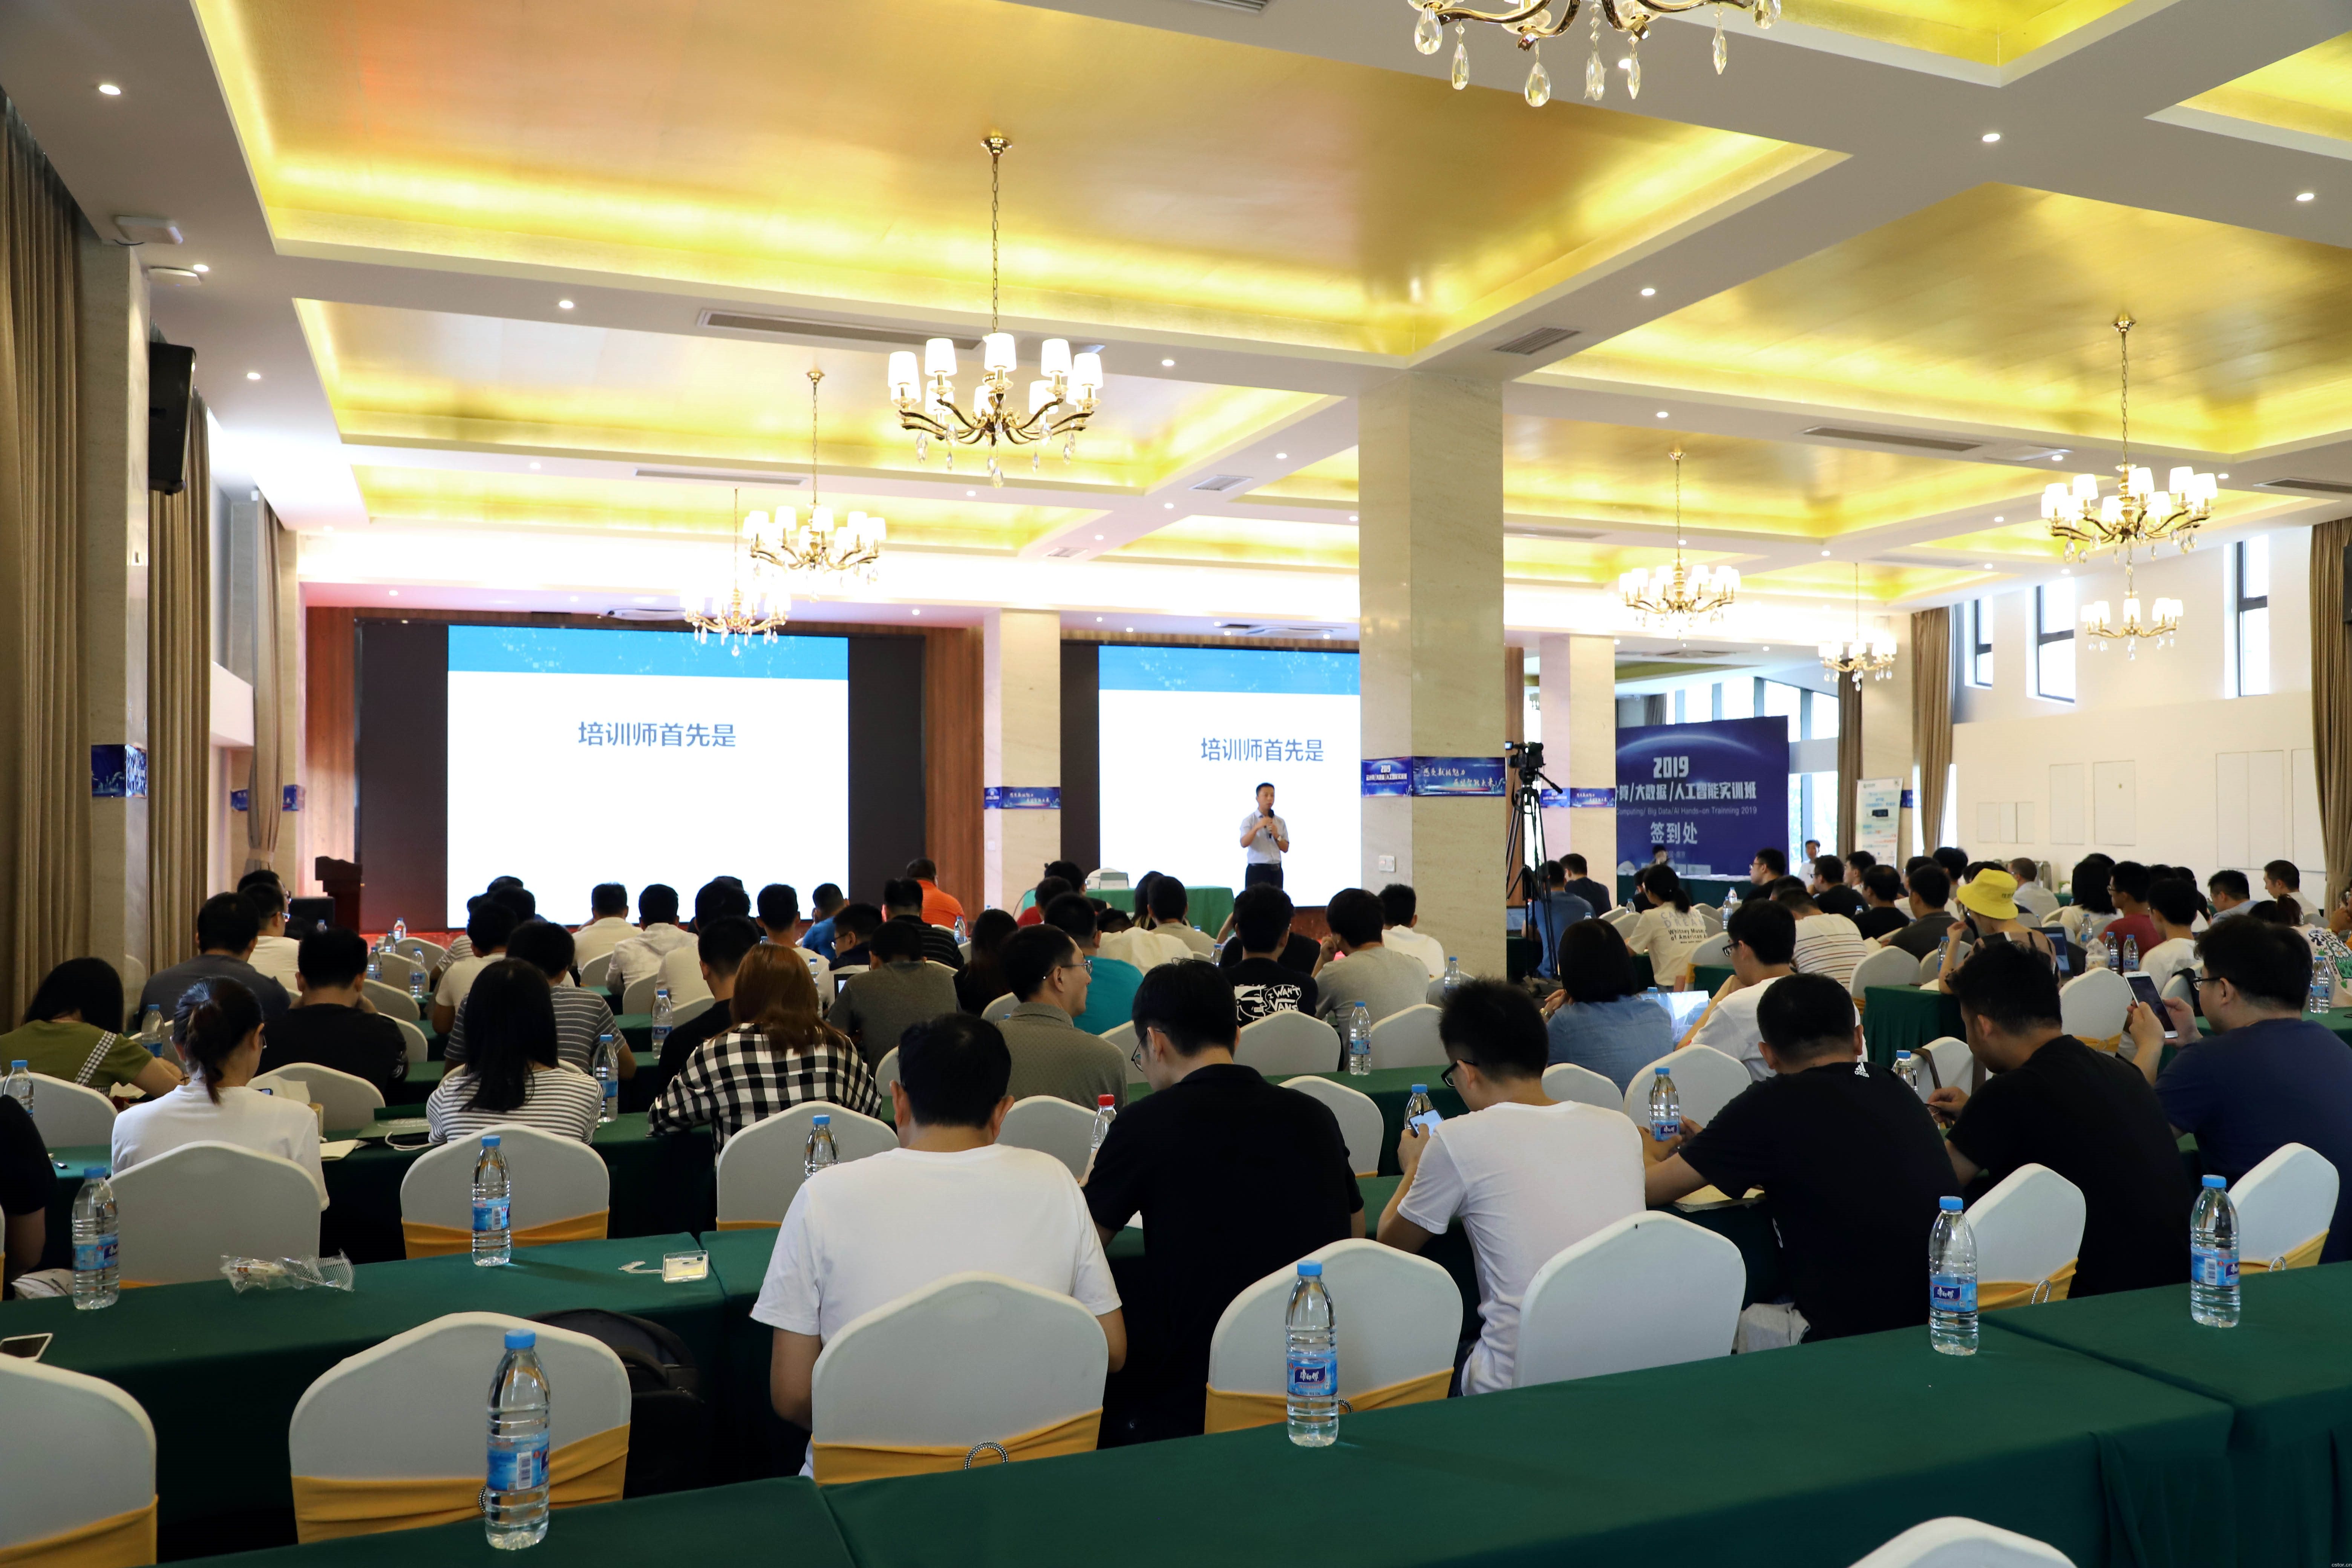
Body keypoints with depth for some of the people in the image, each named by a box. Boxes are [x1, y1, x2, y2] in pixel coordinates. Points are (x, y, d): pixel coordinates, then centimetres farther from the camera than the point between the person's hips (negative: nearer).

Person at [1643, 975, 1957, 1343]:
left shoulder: (1772, 1105, -13)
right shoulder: (1900, 1092, 6)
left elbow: (1646, 1188, -5)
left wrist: (1649, 1154, 19)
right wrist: (1712, 1147, 31)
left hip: (1855, 1337, -6)